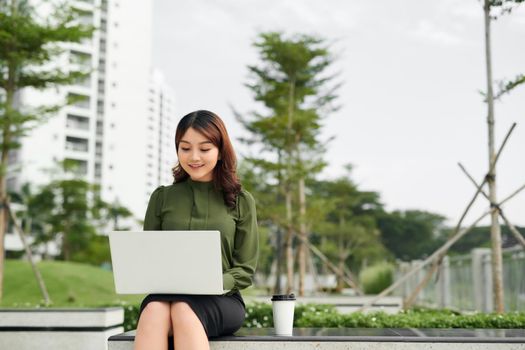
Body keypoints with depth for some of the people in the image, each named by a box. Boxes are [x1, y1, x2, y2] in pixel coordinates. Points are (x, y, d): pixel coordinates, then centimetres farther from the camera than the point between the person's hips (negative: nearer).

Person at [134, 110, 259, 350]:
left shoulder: (241, 202, 9)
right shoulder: (162, 198, 13)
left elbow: (245, 270, 6)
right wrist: (159, 279, -9)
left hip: (221, 300, -1)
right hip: (165, 295, 1)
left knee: (183, 310, -36)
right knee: (154, 308, -35)